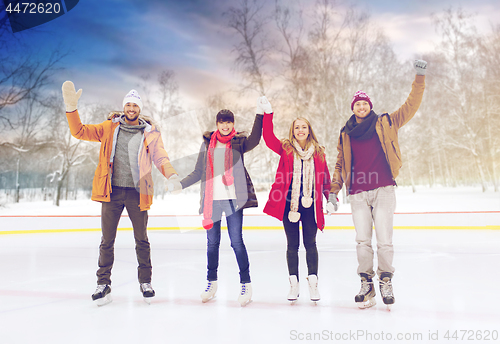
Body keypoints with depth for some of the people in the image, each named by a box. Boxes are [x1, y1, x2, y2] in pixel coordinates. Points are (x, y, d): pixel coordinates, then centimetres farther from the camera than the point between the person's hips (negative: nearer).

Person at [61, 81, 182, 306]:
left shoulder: (150, 133, 3)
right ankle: (103, 283, 19)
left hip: (137, 193, -1)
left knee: (141, 240, 7)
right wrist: (71, 107, -8)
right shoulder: (110, 128, 6)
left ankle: (145, 282, 21)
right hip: (112, 191, 1)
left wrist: (172, 176, -23)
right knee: (107, 240, 6)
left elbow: (160, 157, -5)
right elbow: (80, 132, 6)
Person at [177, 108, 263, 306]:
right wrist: (179, 184, 5)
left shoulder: (239, 142, 5)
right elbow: (198, 173, 14)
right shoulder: (208, 143, 13)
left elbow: (254, 139, -19)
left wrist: (260, 115, -28)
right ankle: (211, 282, 25)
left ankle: (246, 284, 8)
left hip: (232, 199, -3)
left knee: (236, 241, -4)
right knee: (212, 242, 9)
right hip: (212, 199, 3)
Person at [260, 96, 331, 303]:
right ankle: (294, 284, 15)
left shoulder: (318, 152, 7)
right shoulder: (285, 149, 4)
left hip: (310, 204, 0)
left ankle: (313, 283, 13)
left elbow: (325, 179, 12)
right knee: (292, 245, 7)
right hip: (289, 204, 0)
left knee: (310, 244, 3)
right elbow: (268, 138, -9)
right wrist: (268, 114, -16)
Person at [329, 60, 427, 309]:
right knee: (362, 241, -2)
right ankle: (366, 283, 11)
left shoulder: (385, 124, 9)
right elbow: (340, 163, 18)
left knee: (384, 240, -4)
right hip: (358, 194, 2)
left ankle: (386, 280, 15)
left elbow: (410, 107, 5)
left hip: (383, 190, -2)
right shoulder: (346, 134, 14)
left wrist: (419, 78, -3)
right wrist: (333, 190, 11)